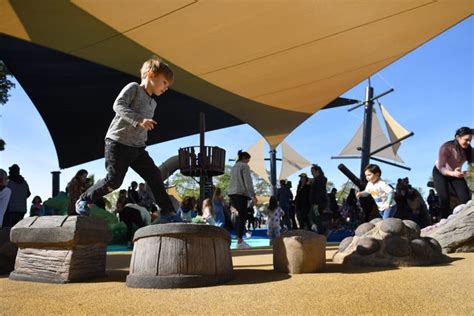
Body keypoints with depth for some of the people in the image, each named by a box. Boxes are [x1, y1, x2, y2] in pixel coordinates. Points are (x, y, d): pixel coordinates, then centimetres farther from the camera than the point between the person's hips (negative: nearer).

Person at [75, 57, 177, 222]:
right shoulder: (134, 87, -3)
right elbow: (118, 105, -18)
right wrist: (139, 120, -30)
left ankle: (168, 213, 0)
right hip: (118, 142, -7)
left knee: (155, 176, -4)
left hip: (137, 147, 7)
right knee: (114, 180, -11)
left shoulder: (152, 103, 20)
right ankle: (83, 200, 12)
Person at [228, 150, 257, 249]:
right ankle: (240, 242, -15)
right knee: (243, 216, -10)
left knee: (238, 216, 9)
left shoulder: (233, 167, 23)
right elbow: (248, 181, -10)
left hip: (232, 193, 8)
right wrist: (253, 195, -12)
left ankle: (239, 240, 7)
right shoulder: (244, 166, -1)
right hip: (241, 193, -8)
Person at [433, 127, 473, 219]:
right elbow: (441, 168, -34)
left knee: (465, 198, -15)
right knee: (444, 198, -21)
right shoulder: (446, 147, -31)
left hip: (456, 173, 4)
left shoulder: (469, 150, -18)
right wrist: (453, 173, -54)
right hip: (440, 173, -4)